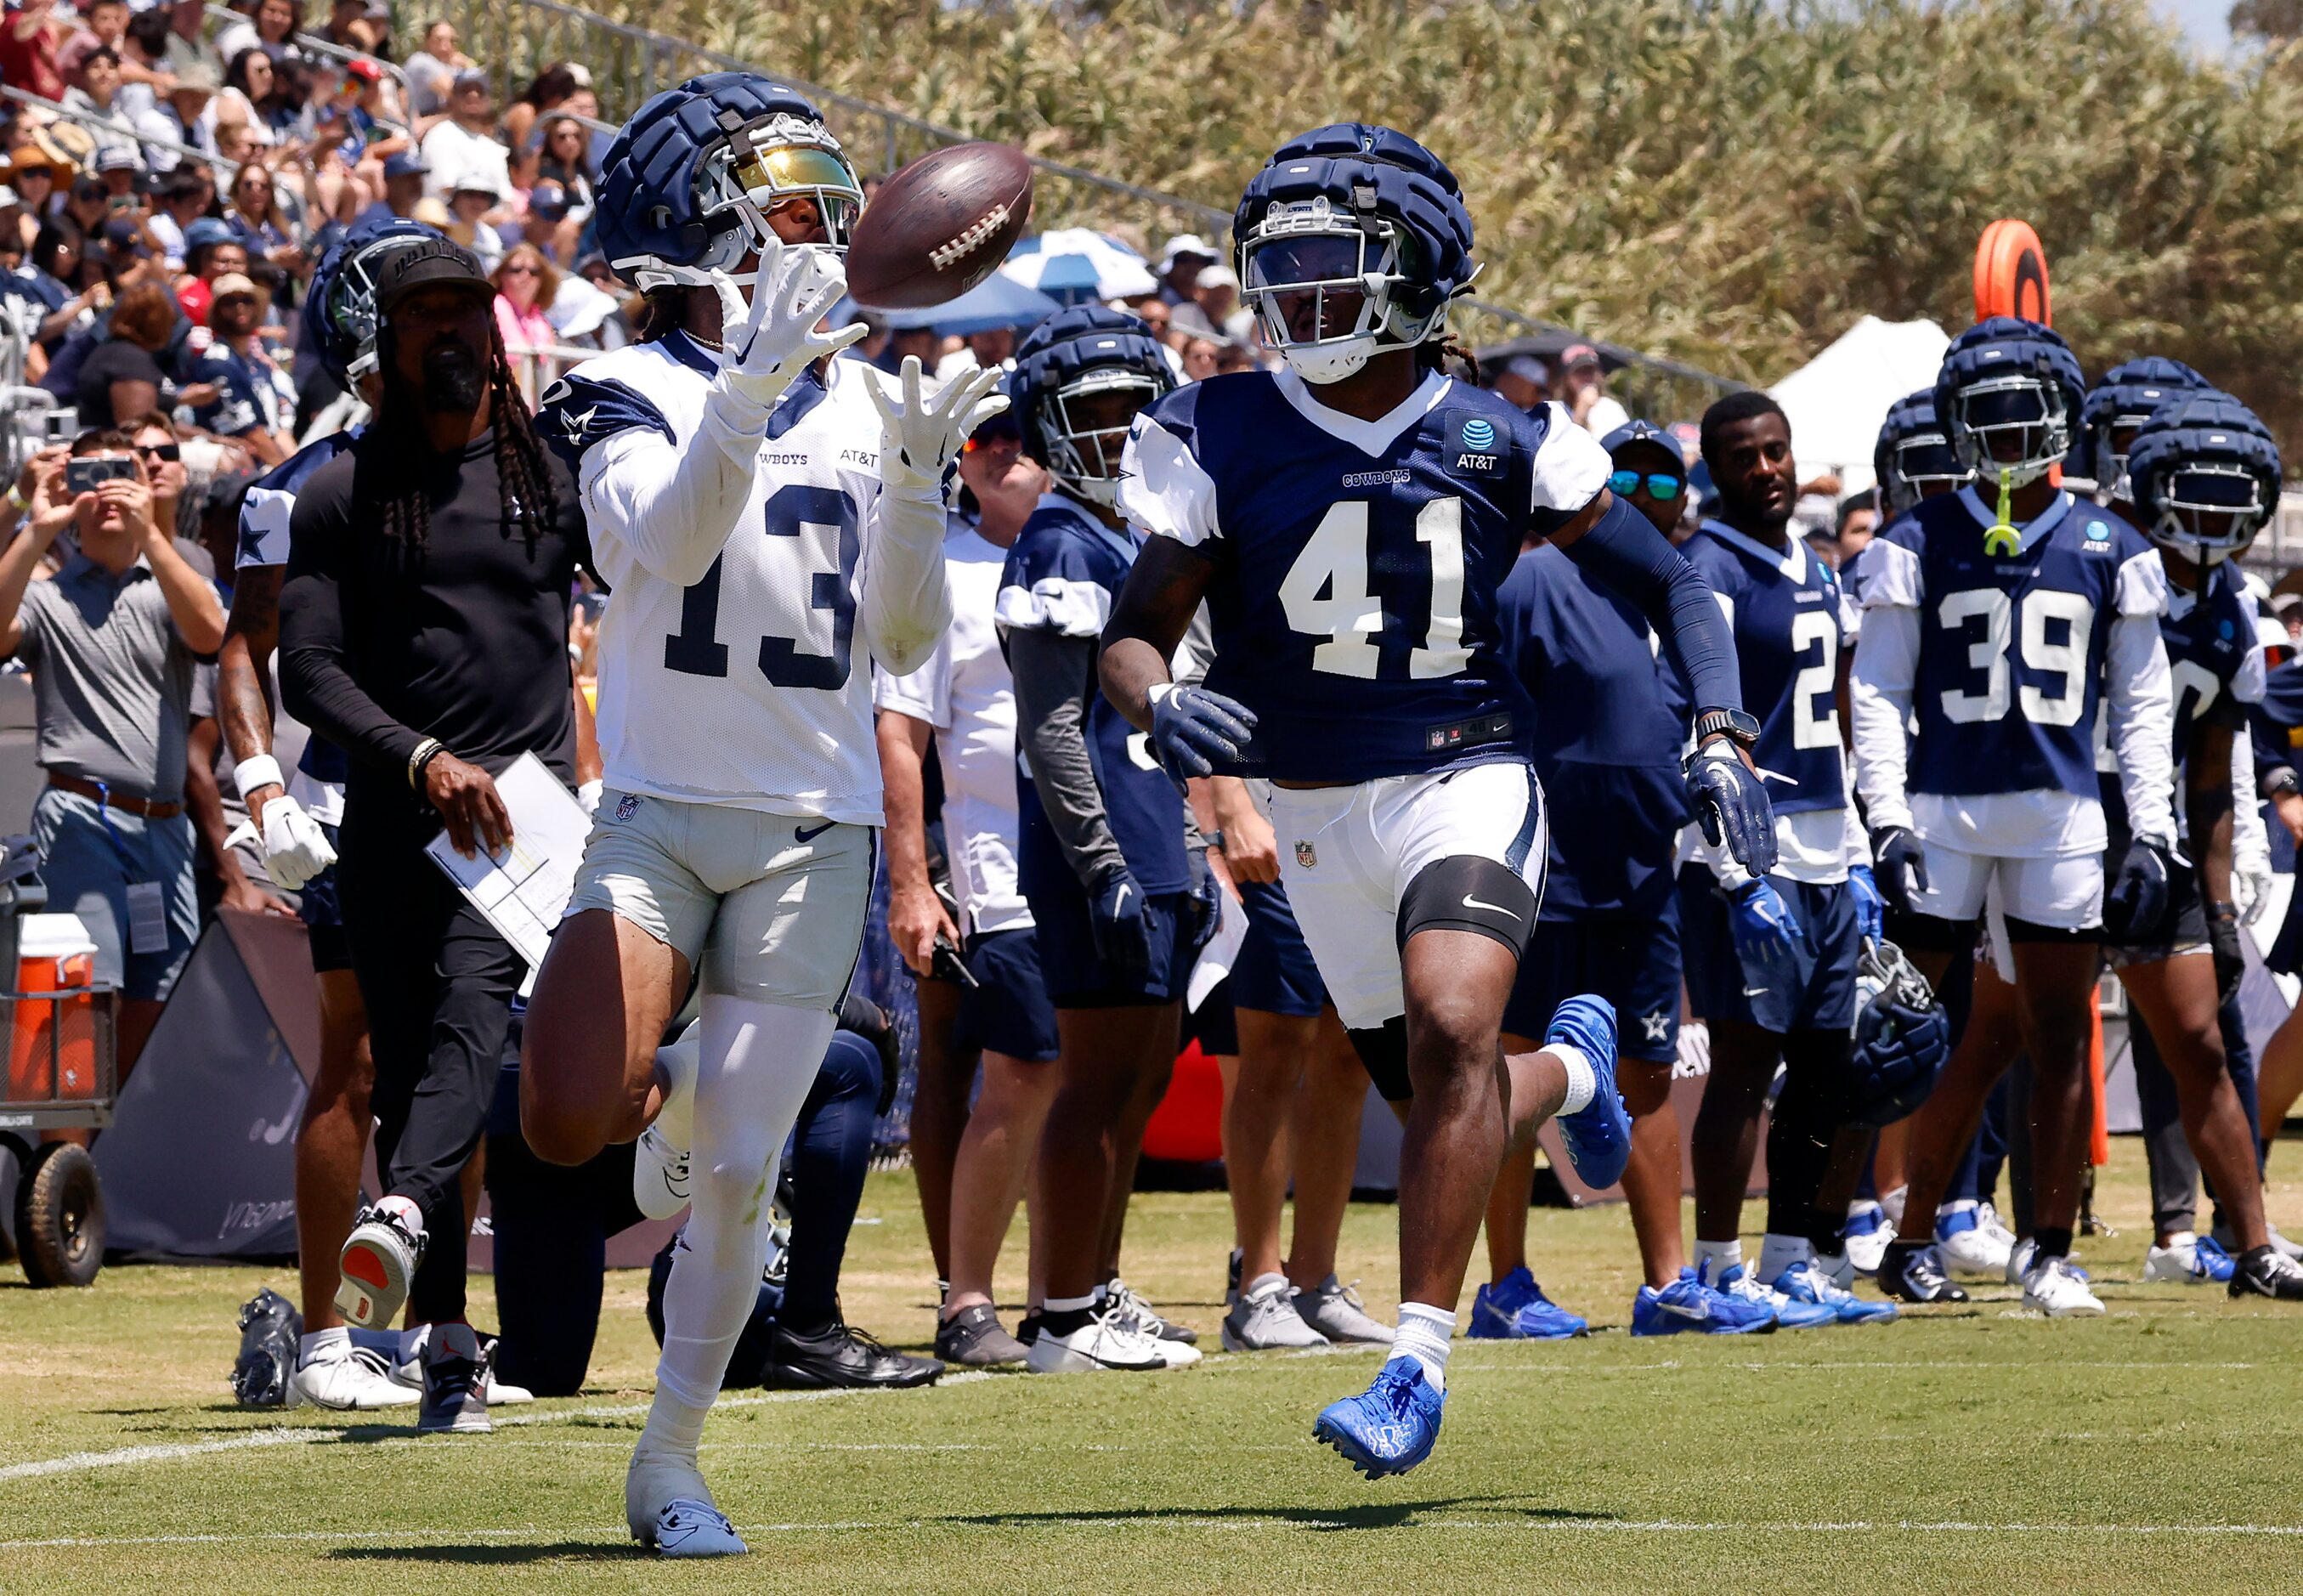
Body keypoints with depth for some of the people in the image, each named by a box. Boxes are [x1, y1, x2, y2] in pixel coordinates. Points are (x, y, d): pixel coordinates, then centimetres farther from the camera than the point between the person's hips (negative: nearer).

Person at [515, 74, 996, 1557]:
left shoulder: (862, 405, 8)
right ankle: (660, 1101, 17)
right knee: (568, 1121, -21)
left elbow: (906, 640, 7)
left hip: (812, 829, 3)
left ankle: (670, 1461, 13)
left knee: (739, 1176, -3)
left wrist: (916, 485, -9)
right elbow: (667, 543, -25)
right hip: (660, 812, -3)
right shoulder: (635, 393, -4)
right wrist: (752, 387, -38)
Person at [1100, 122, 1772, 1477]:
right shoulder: (1220, 438, -5)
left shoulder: (1496, 445, -5)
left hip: (1468, 783, -3)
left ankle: (1420, 1363, -23)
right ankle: (1574, 1068, 48)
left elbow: (1672, 584, 4)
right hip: (1317, 813, 3)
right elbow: (1134, 631, -7)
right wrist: (1159, 704, -30)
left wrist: (1721, 736, -10)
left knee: (1454, 1032, -27)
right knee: (1441, 1103, 11)